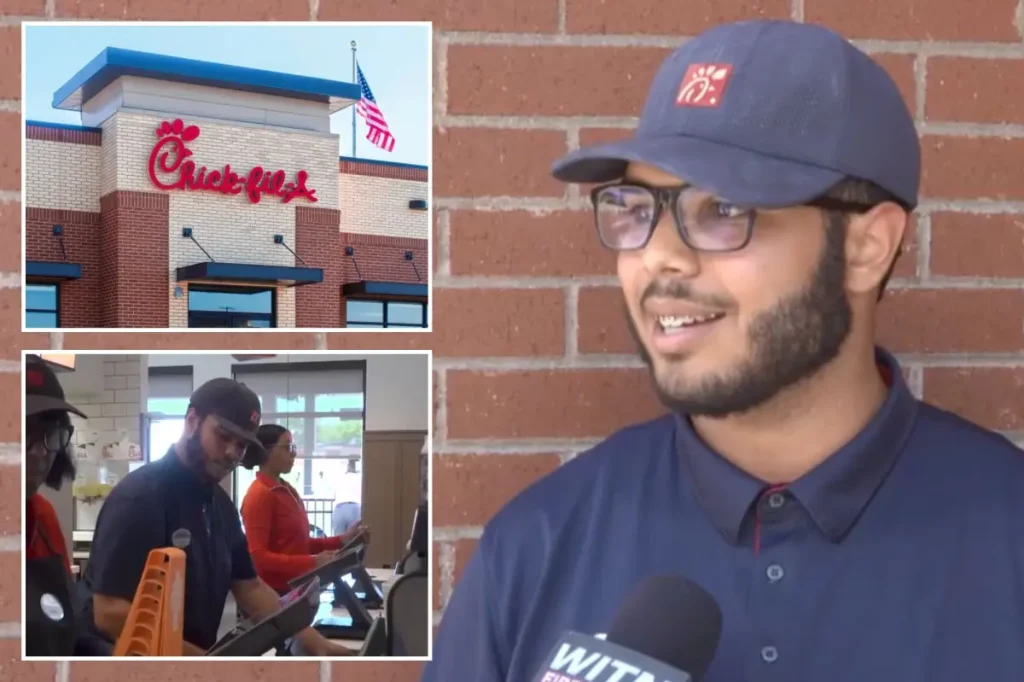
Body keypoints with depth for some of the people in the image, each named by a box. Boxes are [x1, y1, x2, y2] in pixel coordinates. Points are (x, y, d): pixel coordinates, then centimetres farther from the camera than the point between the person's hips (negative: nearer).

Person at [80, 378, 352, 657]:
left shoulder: (220, 504, 6)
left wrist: (314, 643, -1)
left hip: (199, 654, 8)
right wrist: (202, 659, -27)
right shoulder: (139, 497, -19)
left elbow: (248, 587, 10)